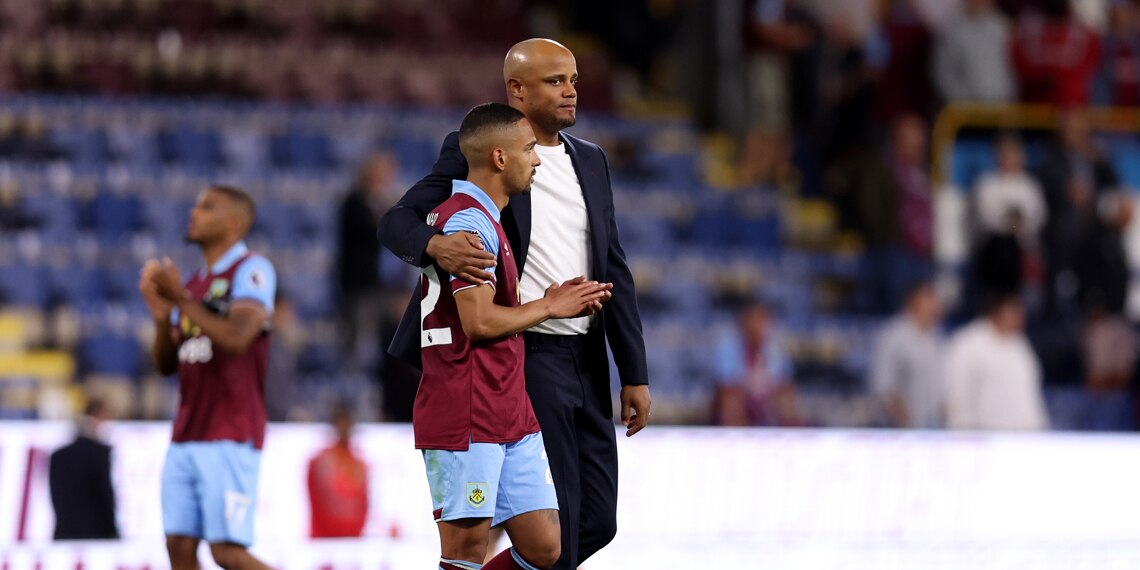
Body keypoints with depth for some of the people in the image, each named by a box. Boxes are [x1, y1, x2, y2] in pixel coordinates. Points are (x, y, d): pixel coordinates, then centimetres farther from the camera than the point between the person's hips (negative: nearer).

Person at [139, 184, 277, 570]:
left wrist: (181, 301, -17)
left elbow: (237, 338, -21)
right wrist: (162, 315, 1)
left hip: (230, 435, -8)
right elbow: (165, 364, 18)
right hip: (186, 437, 8)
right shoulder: (192, 284, 19)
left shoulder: (251, 271, -6)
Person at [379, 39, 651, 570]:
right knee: (555, 521, -9)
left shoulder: (591, 161, 15)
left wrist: (635, 374, 11)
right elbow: (398, 221, -8)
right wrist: (437, 246, -32)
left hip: (587, 364, 7)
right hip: (527, 358, -7)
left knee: (597, 522, 6)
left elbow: (613, 269, 16)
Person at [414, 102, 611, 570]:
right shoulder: (467, 222, -13)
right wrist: (549, 307, -6)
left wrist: (553, 301, 12)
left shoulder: (483, 219, 20)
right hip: (466, 421, -10)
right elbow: (480, 321, -20)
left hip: (510, 418, 10)